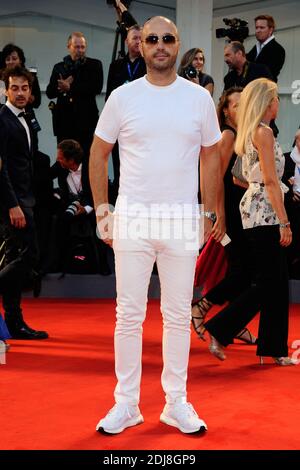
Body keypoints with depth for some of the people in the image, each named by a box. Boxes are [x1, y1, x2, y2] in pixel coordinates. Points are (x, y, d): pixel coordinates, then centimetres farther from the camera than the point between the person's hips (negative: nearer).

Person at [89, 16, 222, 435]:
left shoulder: (199, 98, 4)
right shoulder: (122, 97, 1)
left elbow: (210, 157, 10)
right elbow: (99, 153, 8)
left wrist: (209, 214, 6)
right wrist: (102, 210, 3)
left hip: (182, 221, 1)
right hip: (132, 219, -1)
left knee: (179, 315, 7)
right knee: (129, 315, 4)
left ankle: (176, 403, 19)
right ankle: (126, 404, 15)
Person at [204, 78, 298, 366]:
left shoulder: (250, 132, 17)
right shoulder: (263, 132, -11)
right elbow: (270, 180, -17)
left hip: (254, 208, 10)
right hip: (264, 211, -10)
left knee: (276, 281, 9)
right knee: (268, 282, -6)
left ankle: (274, 349, 12)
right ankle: (219, 329, -3)